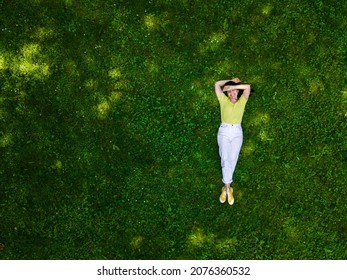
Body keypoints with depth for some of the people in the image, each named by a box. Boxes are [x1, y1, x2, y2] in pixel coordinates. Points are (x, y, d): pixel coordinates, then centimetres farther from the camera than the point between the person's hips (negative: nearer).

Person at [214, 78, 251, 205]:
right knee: (225, 159, -13)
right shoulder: (224, 100, 10)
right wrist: (231, 81, 14)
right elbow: (217, 84, 7)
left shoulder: (242, 101, 10)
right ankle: (228, 188, -14)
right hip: (224, 131, -1)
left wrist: (232, 86, -7)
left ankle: (226, 187, 2)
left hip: (237, 132, 1)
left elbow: (248, 87, -5)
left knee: (232, 160, -4)